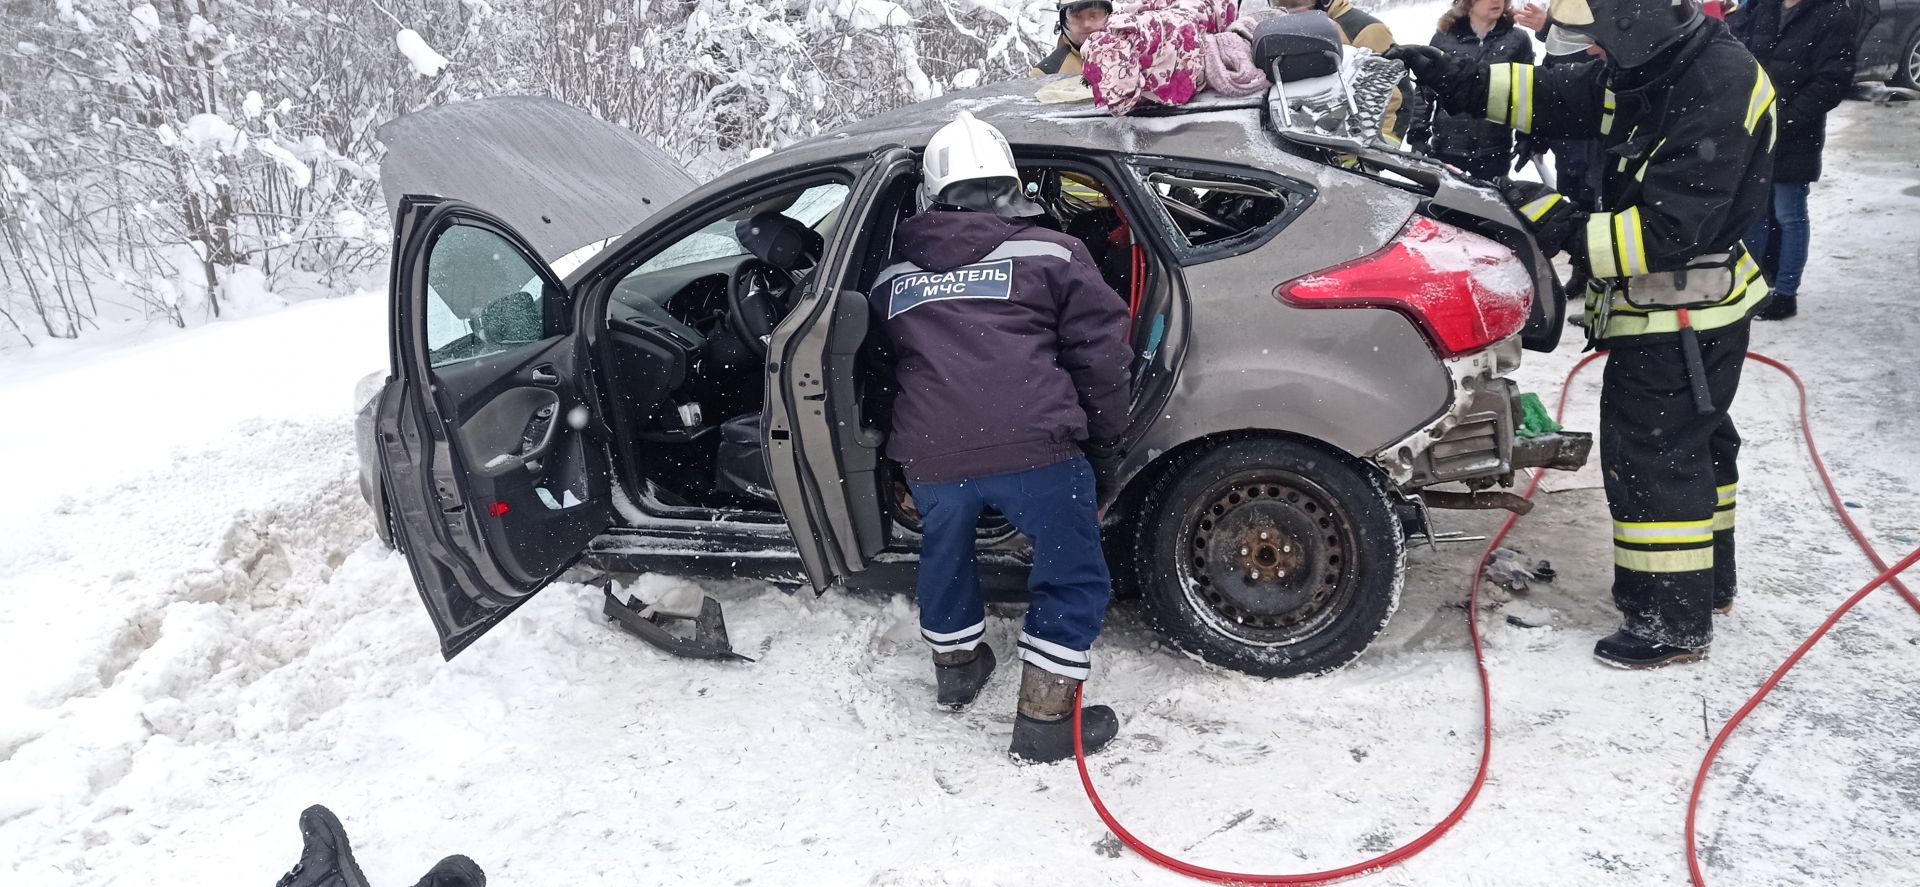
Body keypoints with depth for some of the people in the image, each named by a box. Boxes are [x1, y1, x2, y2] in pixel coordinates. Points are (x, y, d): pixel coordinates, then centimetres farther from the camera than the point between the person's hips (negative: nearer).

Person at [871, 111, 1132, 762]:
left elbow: (882, 367, 29)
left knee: (945, 553, 30)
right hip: (1034, 449, -4)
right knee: (1073, 575, 13)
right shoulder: (1051, 254, 6)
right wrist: (1104, 441, 18)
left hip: (930, 457, 4)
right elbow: (1102, 355, 4)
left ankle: (956, 663, 48)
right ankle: (1045, 717, 15)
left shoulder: (891, 278, 18)